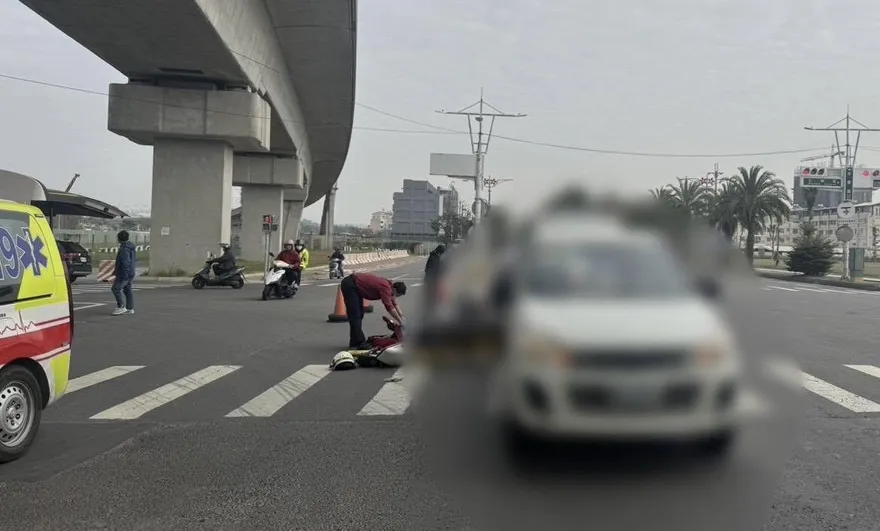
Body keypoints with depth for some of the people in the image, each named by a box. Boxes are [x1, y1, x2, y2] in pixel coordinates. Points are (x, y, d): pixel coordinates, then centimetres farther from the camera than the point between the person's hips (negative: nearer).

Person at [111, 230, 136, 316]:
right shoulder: (131, 248, 12)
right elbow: (134, 259, 22)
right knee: (127, 290, 11)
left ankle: (121, 307, -5)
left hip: (124, 274, -10)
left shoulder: (123, 249, -19)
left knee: (115, 289, -6)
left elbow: (125, 262, -24)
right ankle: (130, 308, 11)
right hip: (130, 273, 10)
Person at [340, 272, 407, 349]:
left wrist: (402, 317, 9)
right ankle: (358, 342, -10)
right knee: (355, 316, -11)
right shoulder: (385, 288, -21)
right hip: (349, 285, -10)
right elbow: (389, 307, -26)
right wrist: (400, 322, -19)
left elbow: (395, 304, 16)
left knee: (359, 314, 13)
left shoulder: (389, 285, 7)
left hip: (355, 286, 10)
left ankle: (356, 341, 18)